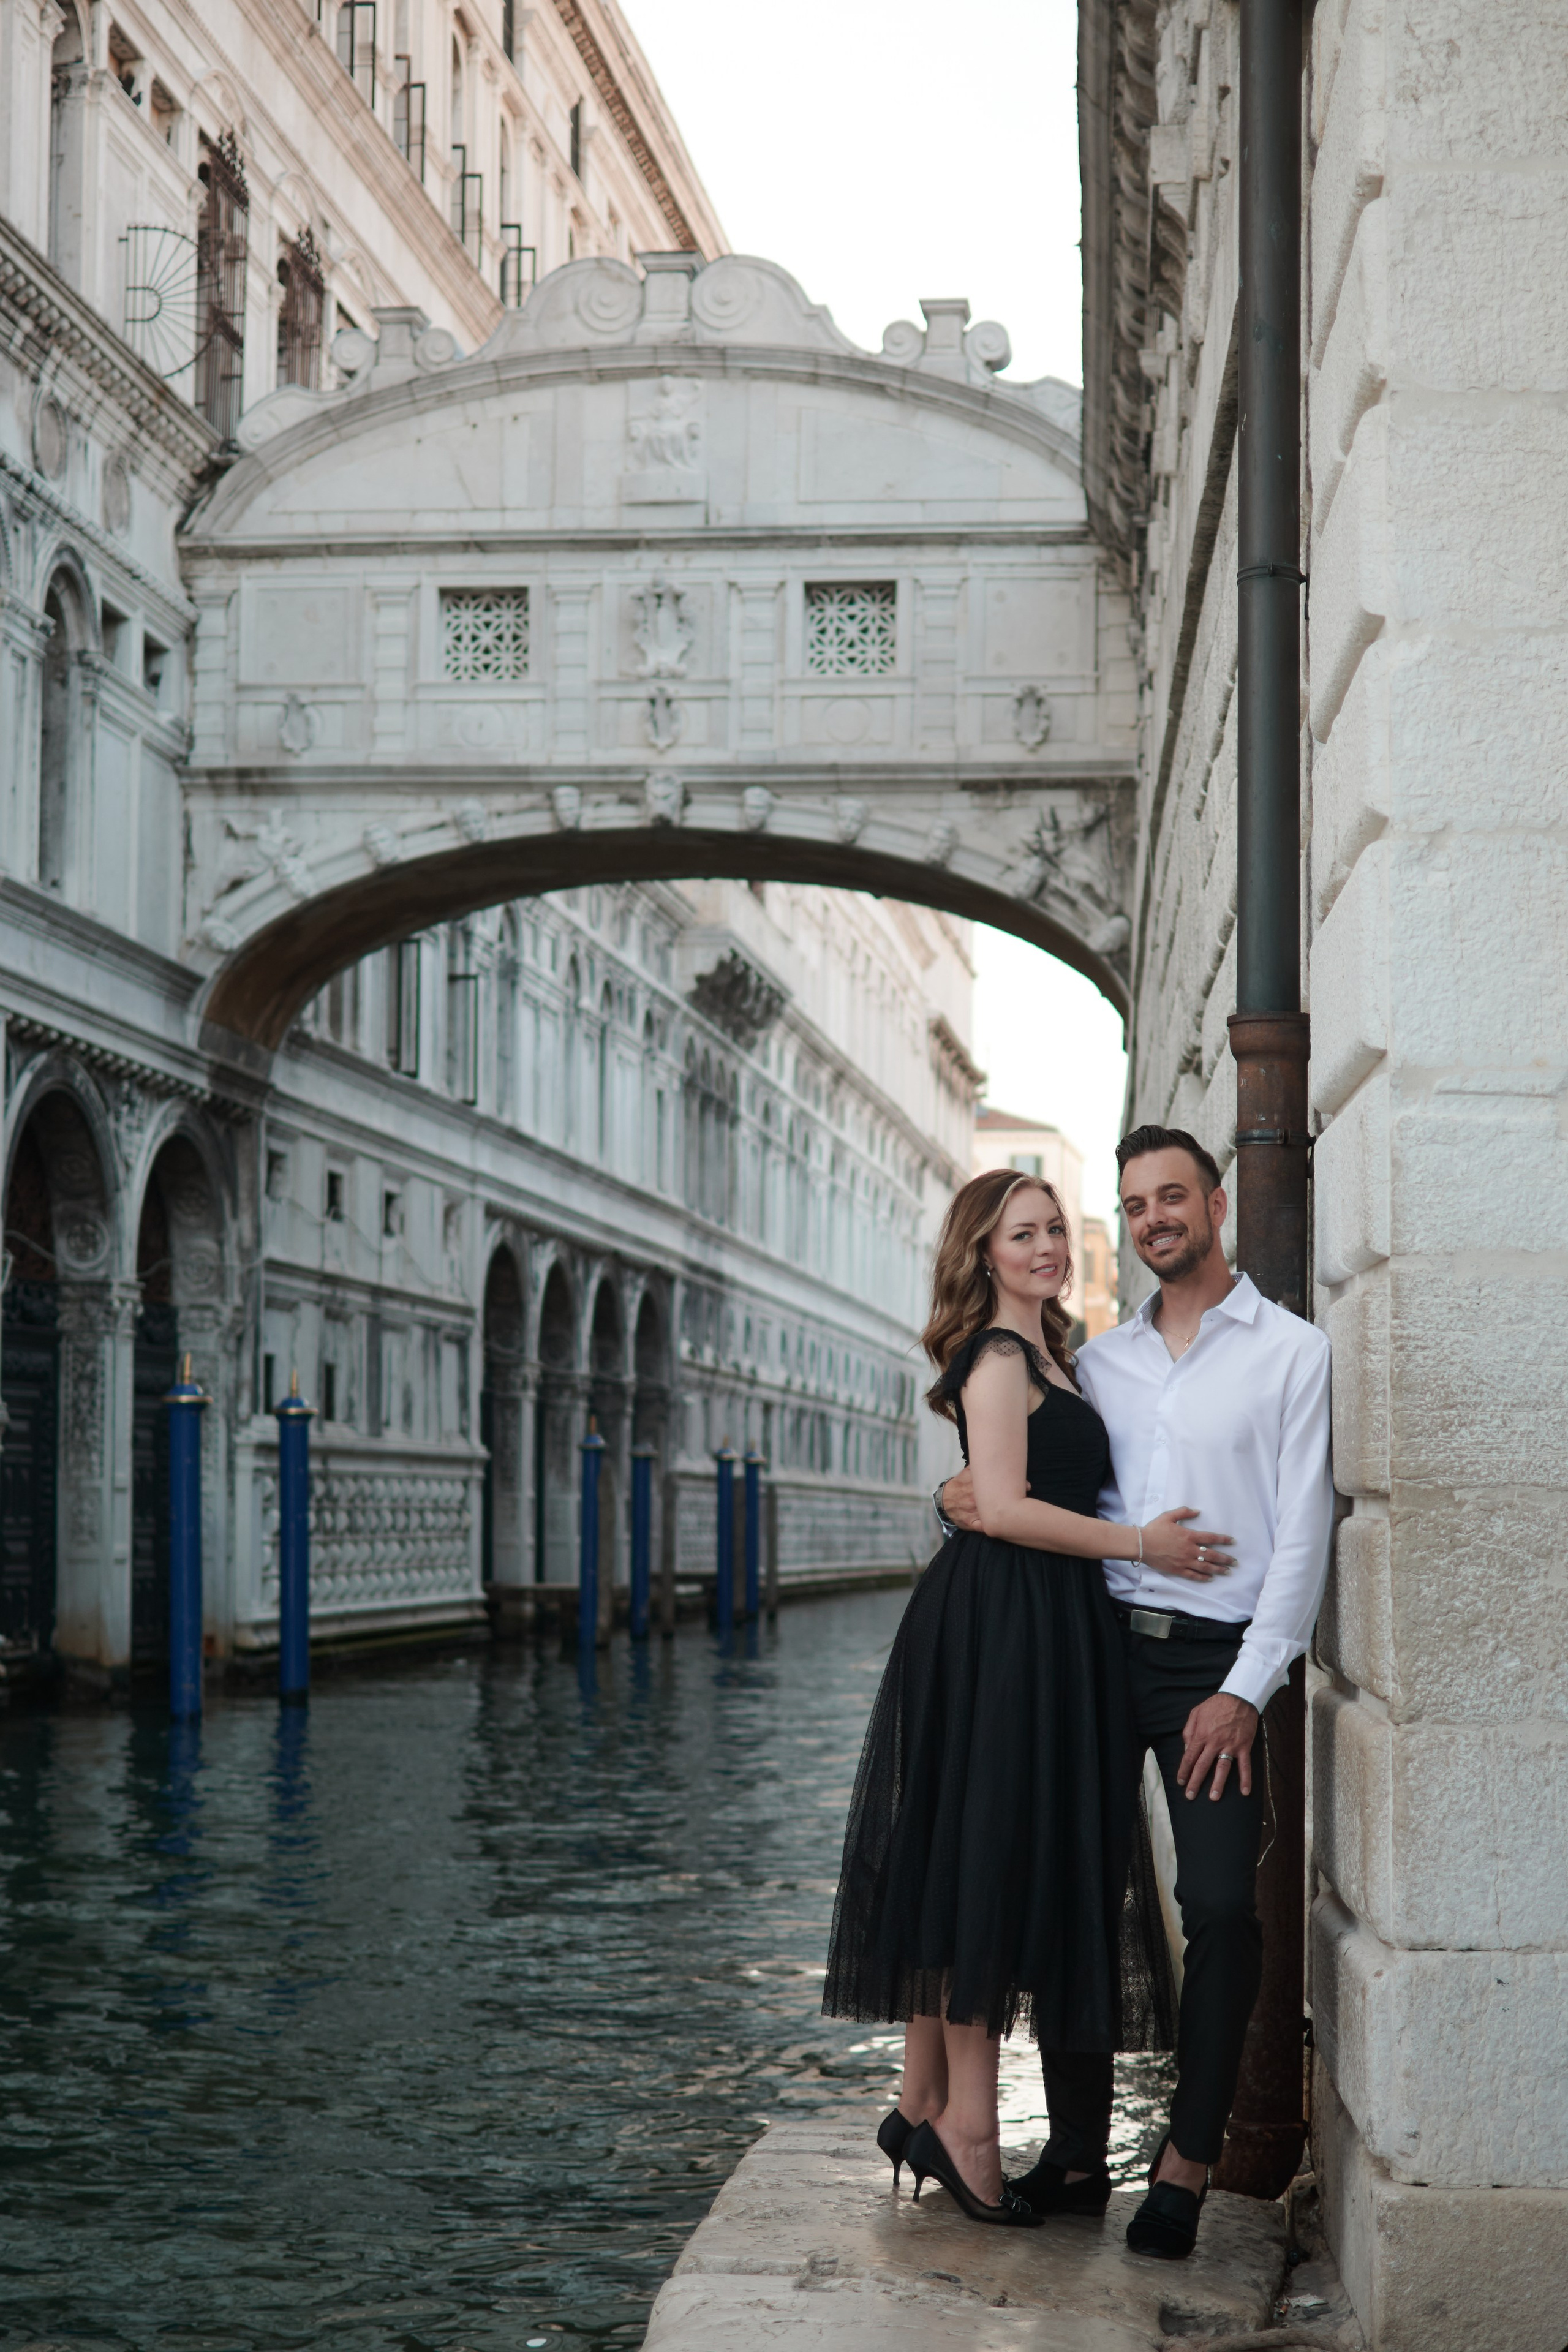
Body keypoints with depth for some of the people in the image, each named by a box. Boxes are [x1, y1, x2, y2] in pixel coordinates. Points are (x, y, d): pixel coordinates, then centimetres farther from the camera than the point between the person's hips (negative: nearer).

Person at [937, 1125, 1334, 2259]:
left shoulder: (1291, 1352, 2)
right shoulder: (1100, 1361, 15)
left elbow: (1302, 1535, -4)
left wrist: (1246, 1689, -11)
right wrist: (962, 1497, -2)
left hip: (1215, 1659, -4)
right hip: (1098, 1642, 4)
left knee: (1221, 1907, -12)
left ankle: (1187, 2164, 0)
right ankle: (1076, 2143, 13)